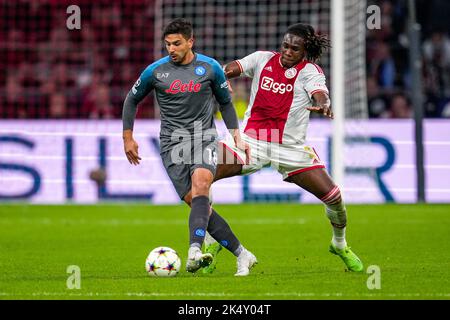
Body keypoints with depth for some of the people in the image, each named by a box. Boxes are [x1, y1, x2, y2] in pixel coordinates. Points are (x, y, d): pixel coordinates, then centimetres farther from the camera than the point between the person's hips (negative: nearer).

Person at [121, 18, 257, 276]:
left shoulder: (210, 67, 2)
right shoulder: (155, 71, 2)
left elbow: (226, 102, 16)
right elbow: (132, 100, 16)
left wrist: (237, 138, 10)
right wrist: (128, 137, 13)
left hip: (204, 138, -1)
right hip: (172, 144, 1)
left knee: (200, 185, -29)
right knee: (196, 202, -10)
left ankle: (194, 252, -44)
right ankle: (242, 255, 0)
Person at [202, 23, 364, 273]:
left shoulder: (310, 71, -4)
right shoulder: (263, 59, 3)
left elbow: (320, 94, -23)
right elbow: (232, 69, -11)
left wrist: (324, 105, -48)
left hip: (291, 147, -1)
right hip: (251, 140, 1)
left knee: (333, 196, -7)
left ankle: (340, 244, 26)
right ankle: (211, 243, -3)